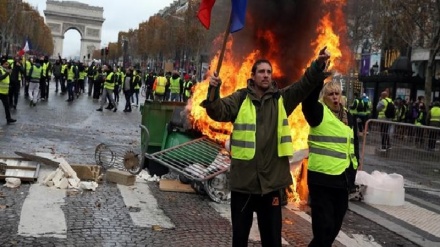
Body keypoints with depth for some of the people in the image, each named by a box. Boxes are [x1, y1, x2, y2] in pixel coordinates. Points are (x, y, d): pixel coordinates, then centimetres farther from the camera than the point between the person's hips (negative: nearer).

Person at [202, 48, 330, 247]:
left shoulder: (282, 98, 5)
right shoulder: (241, 98, 0)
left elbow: (304, 85, -6)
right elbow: (219, 111, -12)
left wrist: (318, 65, -24)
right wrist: (213, 92, -31)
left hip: (271, 180, 1)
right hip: (243, 179, -1)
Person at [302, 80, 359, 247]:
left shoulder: (349, 117, 12)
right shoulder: (319, 112, -6)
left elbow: (354, 145, 18)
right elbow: (309, 98, -28)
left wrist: (353, 169, 14)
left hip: (343, 178, 6)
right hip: (322, 178, -6)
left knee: (335, 226, 16)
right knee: (324, 226, -4)